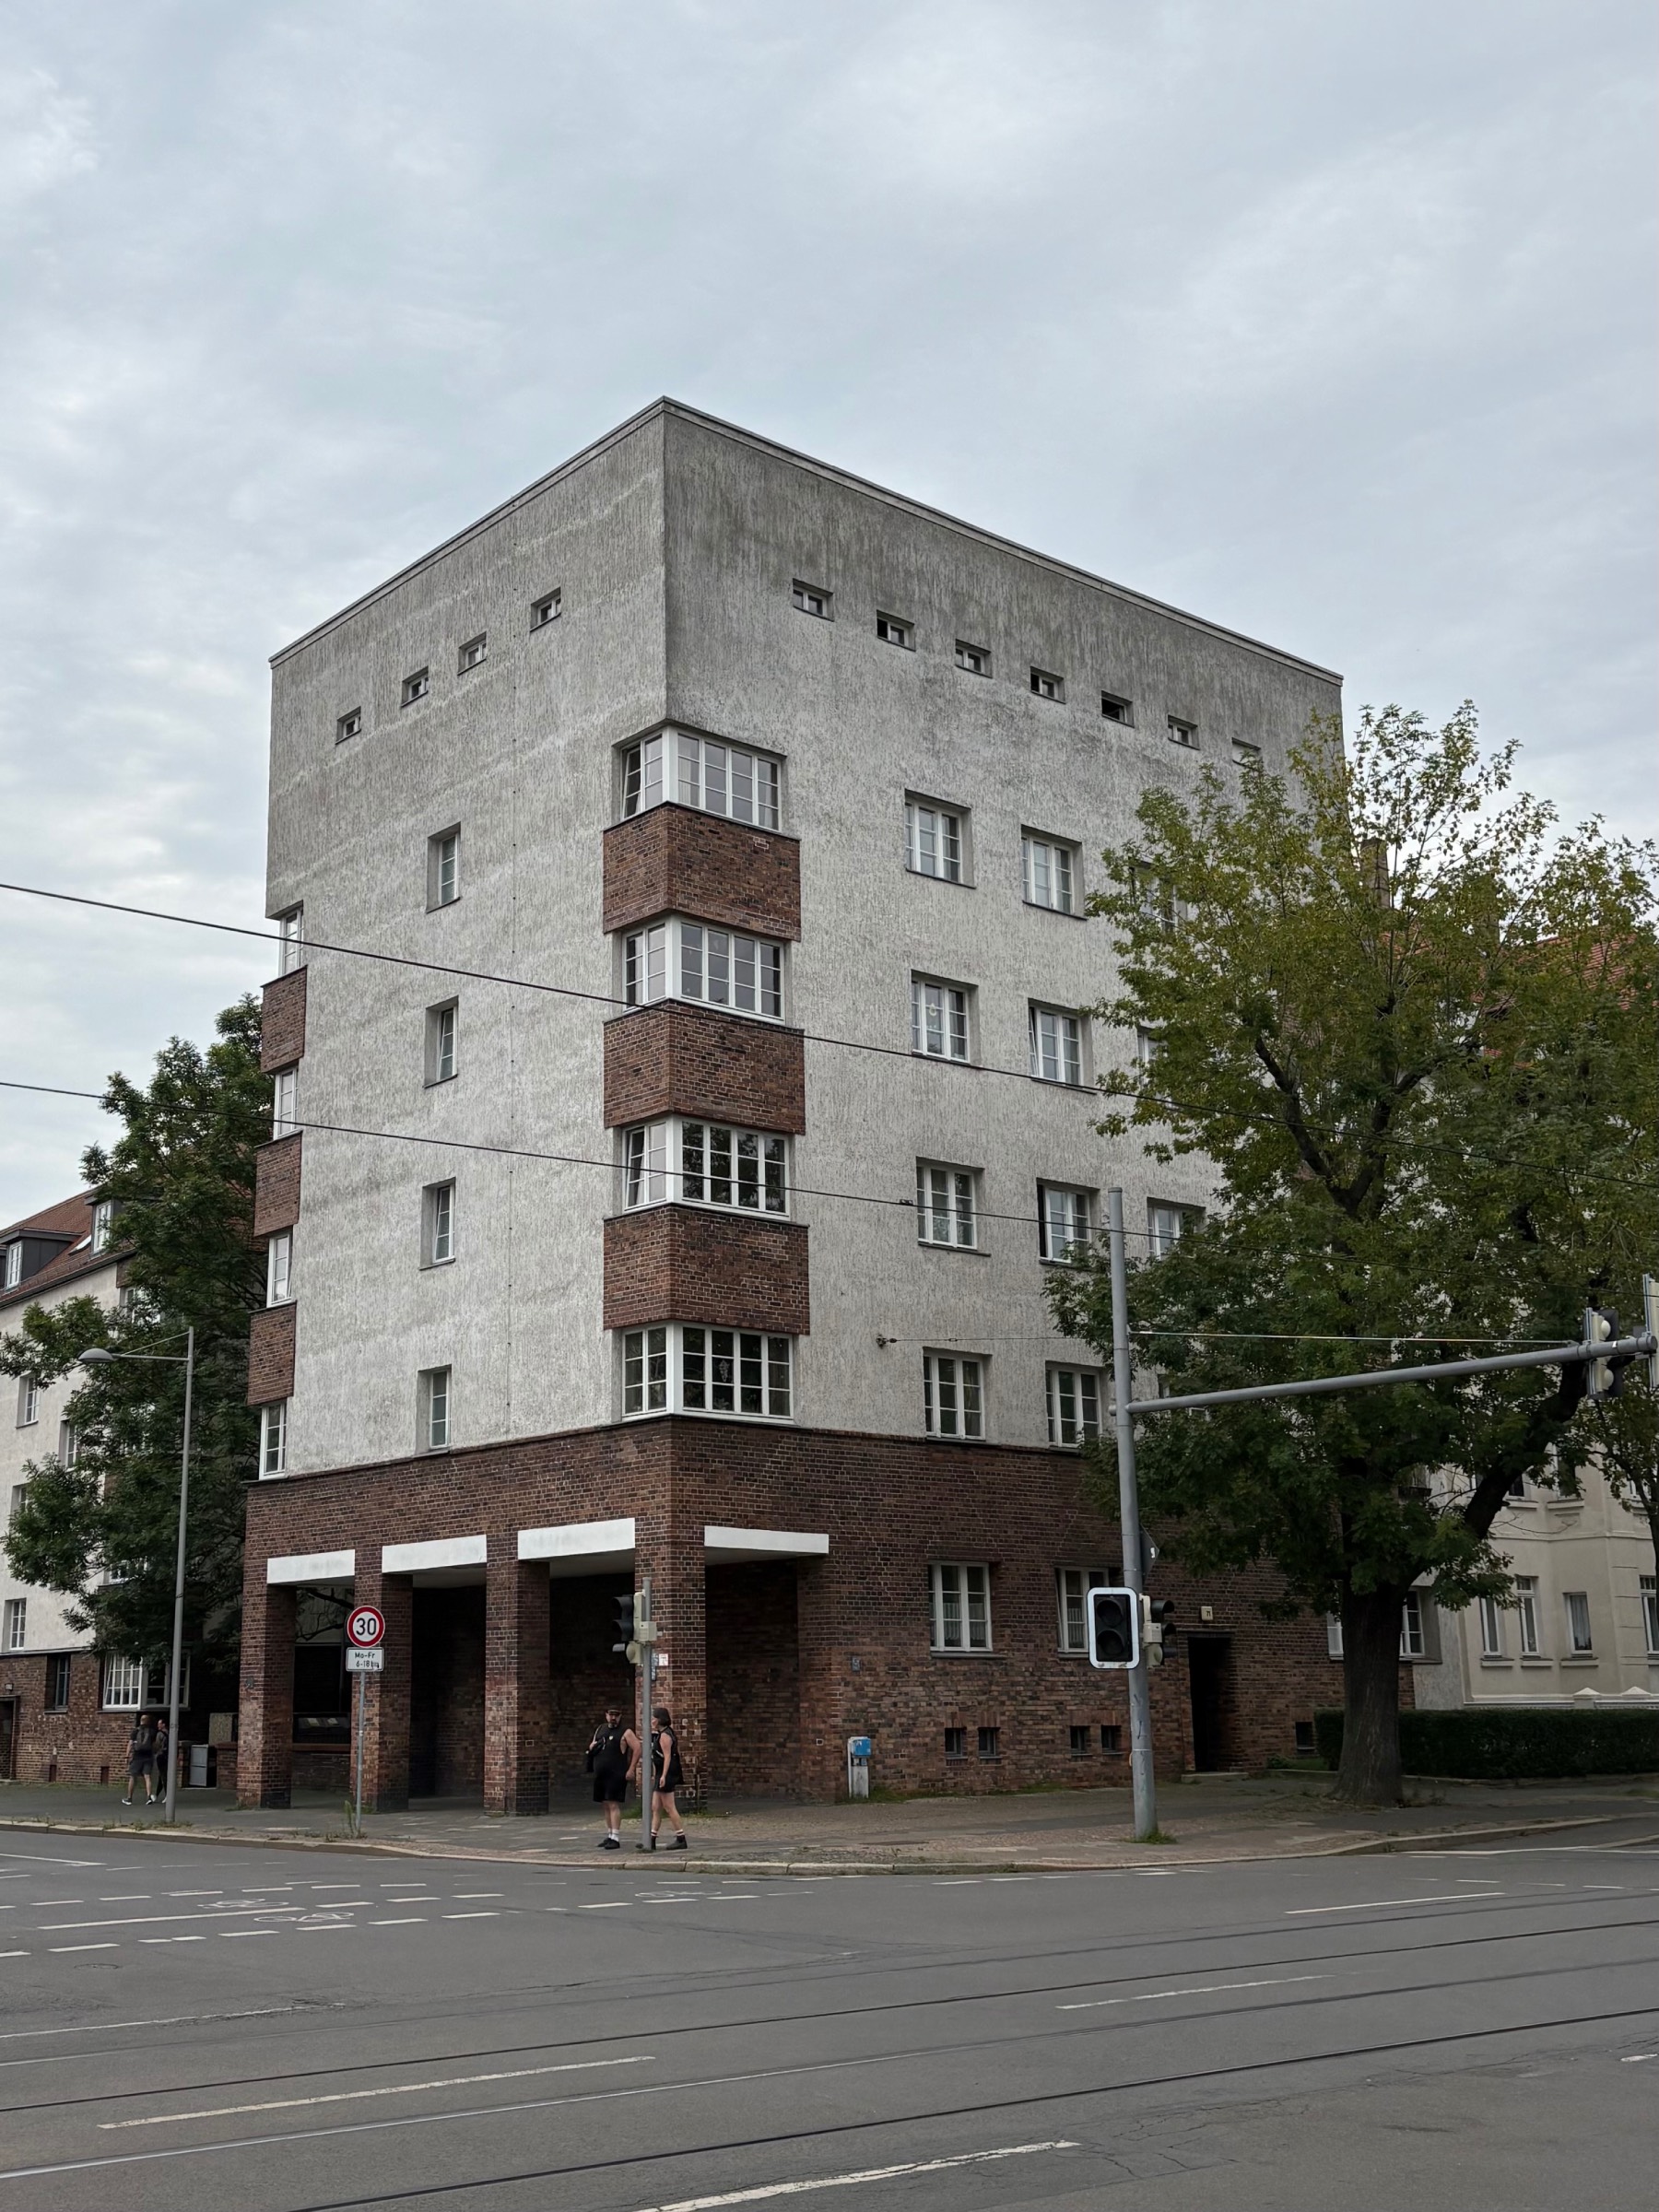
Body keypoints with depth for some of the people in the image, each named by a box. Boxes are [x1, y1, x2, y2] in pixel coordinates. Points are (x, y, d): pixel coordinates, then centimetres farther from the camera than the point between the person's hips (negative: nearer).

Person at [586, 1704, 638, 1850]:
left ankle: (615, 1839, -14)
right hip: (601, 1774, 7)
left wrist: (631, 1769, -15)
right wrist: (592, 1747, 3)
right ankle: (609, 1835, 22)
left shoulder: (625, 1732, -5)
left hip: (616, 1775, -7)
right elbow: (592, 1746, 28)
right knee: (606, 1805, 13)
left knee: (613, 1805, -13)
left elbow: (637, 1749, -11)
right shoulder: (600, 1729, 16)